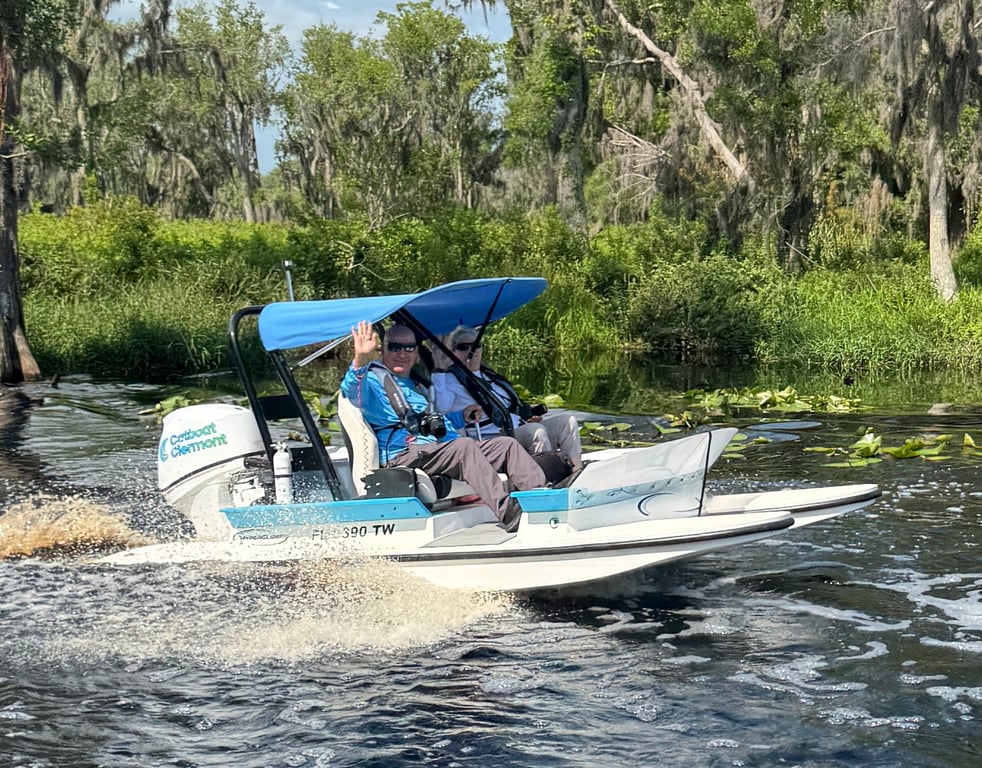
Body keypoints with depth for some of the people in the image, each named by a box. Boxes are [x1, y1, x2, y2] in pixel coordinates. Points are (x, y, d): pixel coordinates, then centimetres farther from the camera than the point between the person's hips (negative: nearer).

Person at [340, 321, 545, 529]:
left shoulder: (413, 384, 33)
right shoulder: (375, 379, 6)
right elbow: (353, 391, -18)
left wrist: (461, 416, 29)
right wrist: (360, 360, -37)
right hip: (406, 454, -9)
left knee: (507, 444, -2)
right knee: (465, 445, -34)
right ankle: (507, 513, -44)